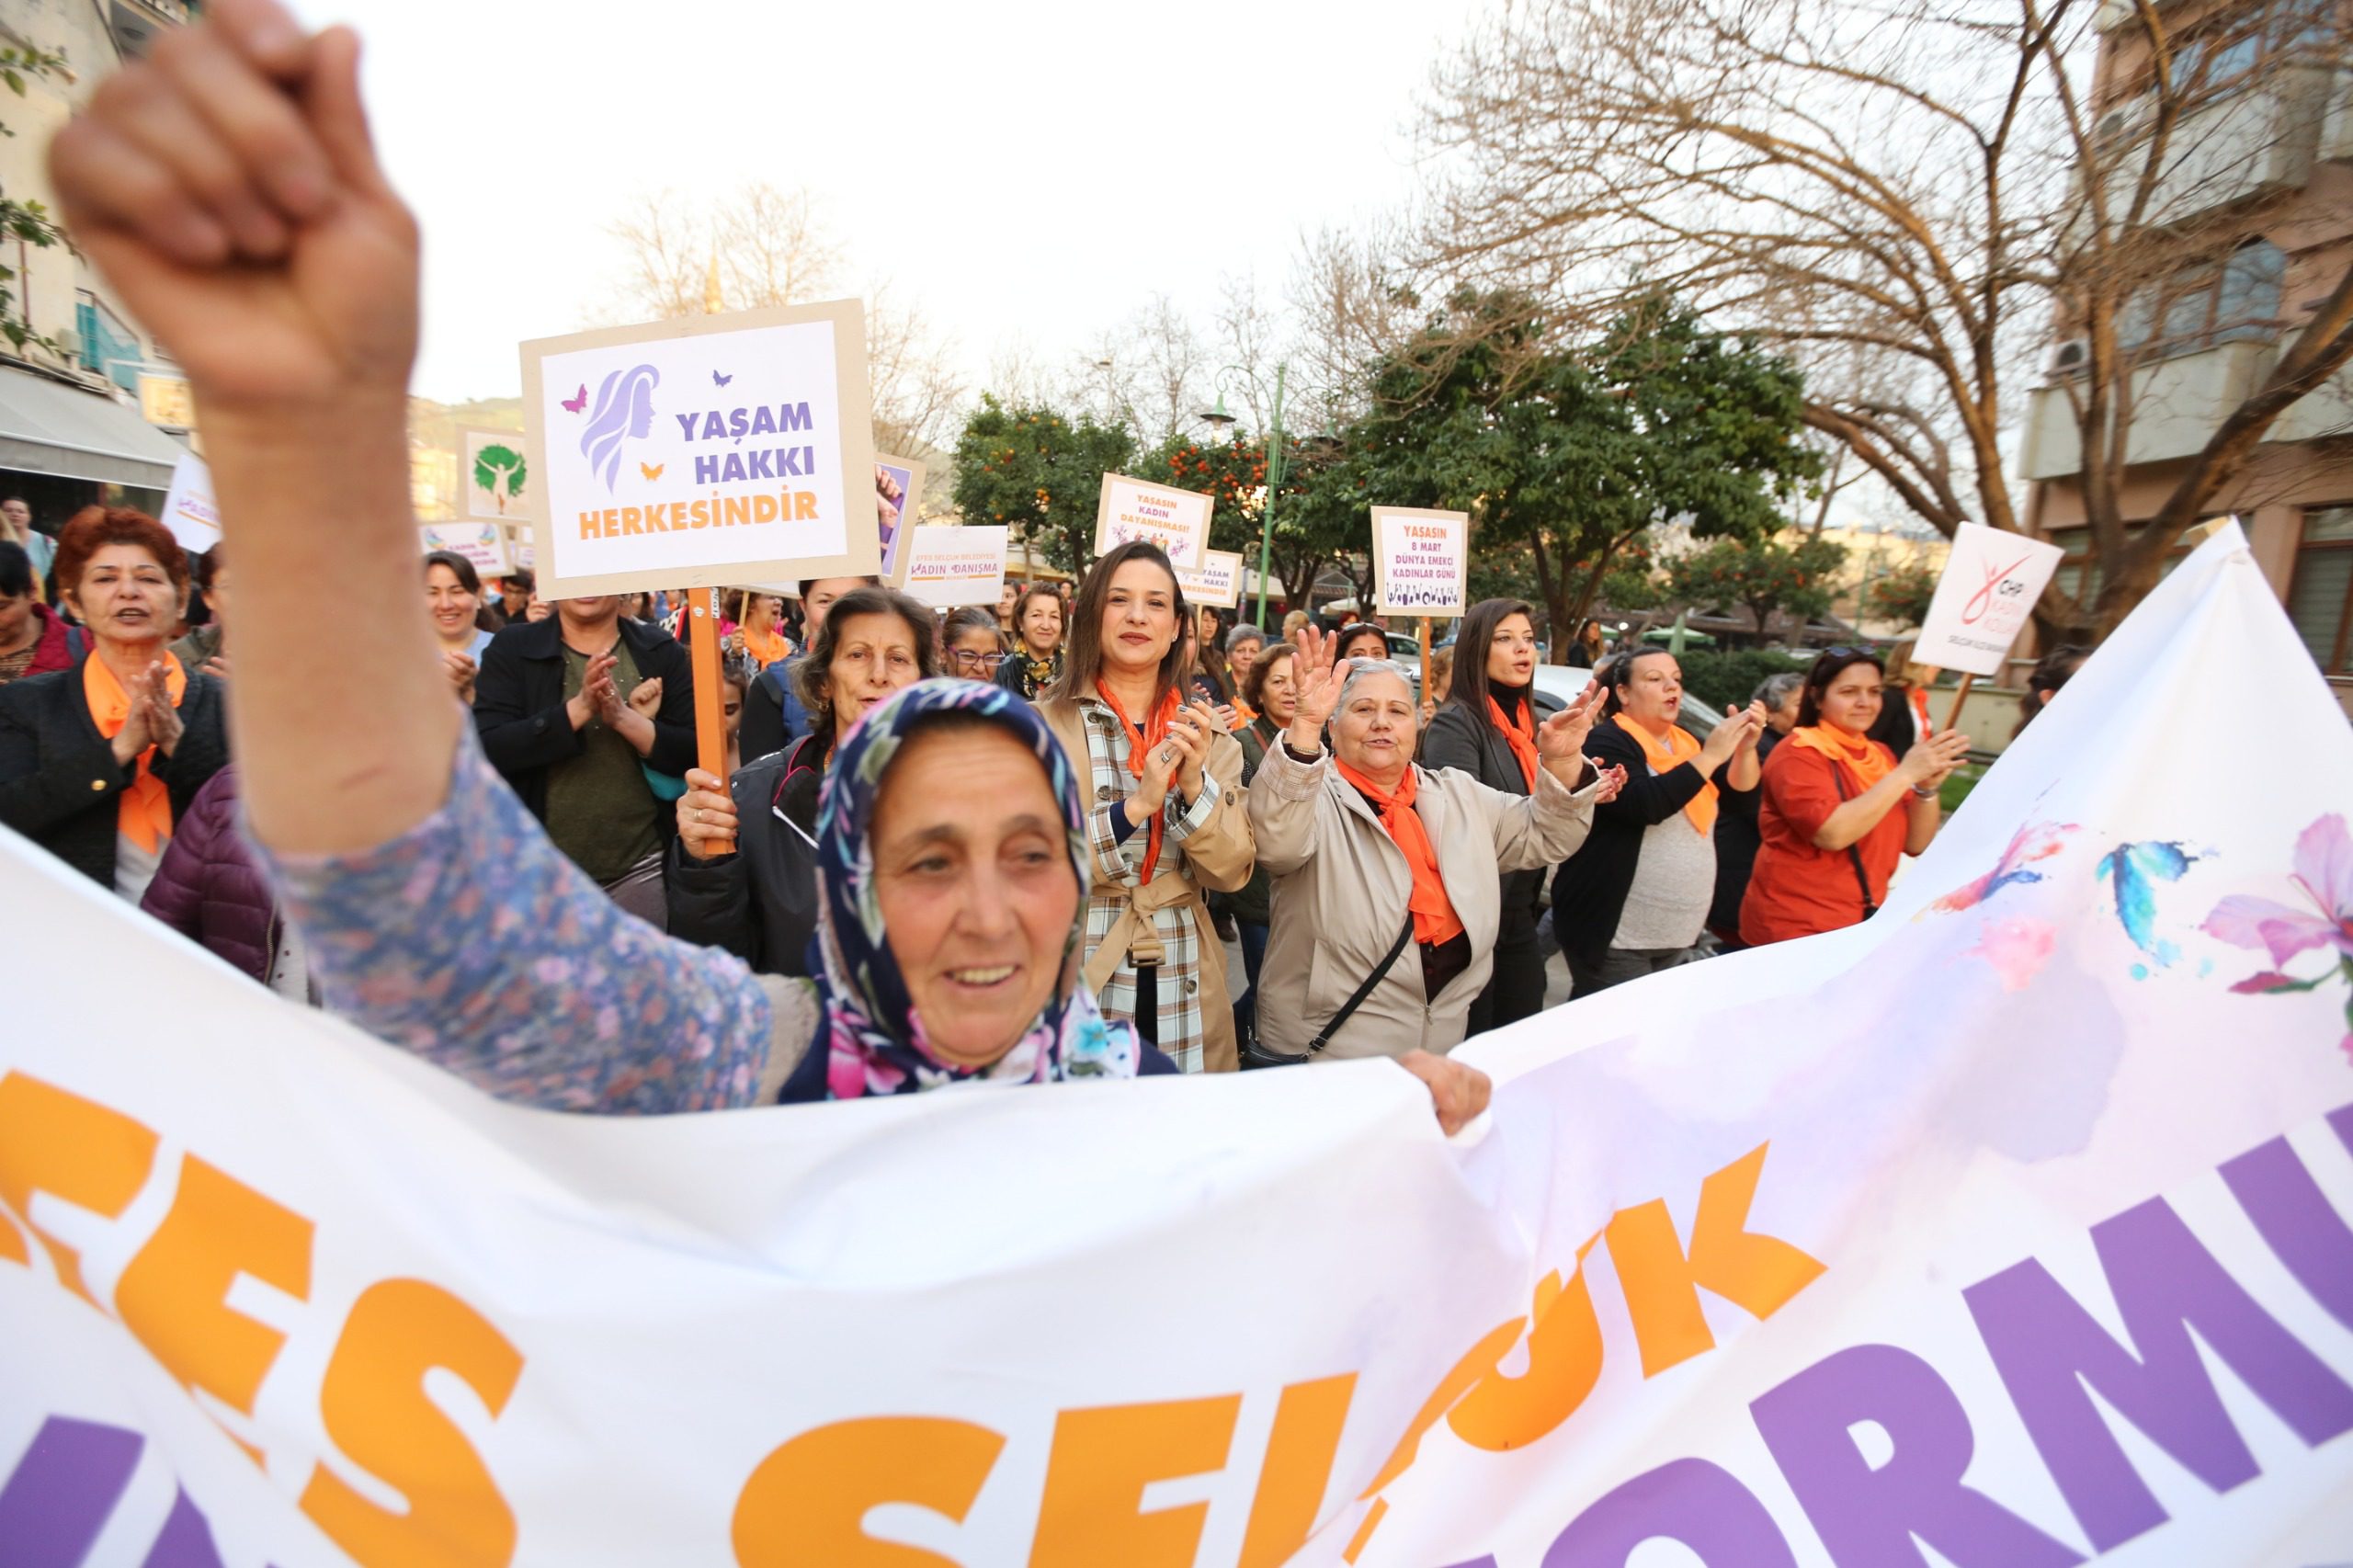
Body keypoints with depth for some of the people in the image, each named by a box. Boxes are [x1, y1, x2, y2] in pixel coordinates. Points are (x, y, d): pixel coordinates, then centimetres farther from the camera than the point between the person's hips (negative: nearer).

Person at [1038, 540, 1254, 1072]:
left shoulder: (1208, 735, 5)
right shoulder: (1043, 724, -3)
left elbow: (1230, 873, -1)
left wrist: (1195, 782, -17)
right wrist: (1135, 805, -23)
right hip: (1073, 989, -2)